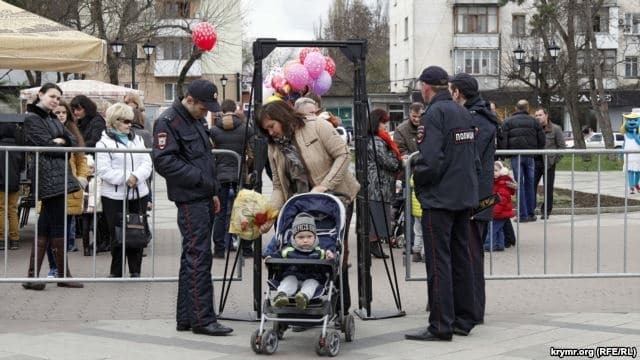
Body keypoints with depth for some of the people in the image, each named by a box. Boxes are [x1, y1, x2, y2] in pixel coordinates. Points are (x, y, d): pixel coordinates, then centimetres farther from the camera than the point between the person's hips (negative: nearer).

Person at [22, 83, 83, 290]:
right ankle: (63, 275, 2)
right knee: (58, 225, -5)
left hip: (59, 175, 8)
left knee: (46, 226, 7)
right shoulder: (31, 119, -5)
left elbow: (74, 141, 12)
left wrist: (60, 141, -7)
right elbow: (46, 145, -14)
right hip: (47, 177, -8)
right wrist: (64, 145, 1)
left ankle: (33, 276, 10)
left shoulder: (53, 120, 20)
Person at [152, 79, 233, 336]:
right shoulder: (169, 121, -10)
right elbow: (164, 161, -19)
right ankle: (202, 318, -5)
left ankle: (185, 318, 17)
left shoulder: (196, 121, 18)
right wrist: (202, 180, -17)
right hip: (190, 199, -9)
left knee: (193, 257, 11)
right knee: (199, 257, -9)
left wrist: (213, 192, 17)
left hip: (203, 197, 9)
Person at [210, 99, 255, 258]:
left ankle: (219, 249, 4)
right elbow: (252, 154, -2)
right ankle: (246, 248, 10)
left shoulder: (213, 131, 0)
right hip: (240, 175, 0)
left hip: (220, 175, 0)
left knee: (220, 213, 6)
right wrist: (249, 170, 13)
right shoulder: (246, 129, -1)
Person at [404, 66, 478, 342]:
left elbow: (430, 161, -21)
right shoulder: (463, 113, 11)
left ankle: (441, 326, -2)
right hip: (465, 197, 8)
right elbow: (474, 158, 15)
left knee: (439, 262, -4)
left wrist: (417, 178, -4)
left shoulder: (434, 114, -14)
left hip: (439, 198, -8)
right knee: (461, 259, 13)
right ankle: (463, 320, 20)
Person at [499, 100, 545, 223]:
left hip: (516, 155, -2)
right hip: (530, 156, 2)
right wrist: (536, 151, 18)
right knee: (530, 184, 10)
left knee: (519, 184, -1)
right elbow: (542, 139, 7)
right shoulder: (533, 121, 10)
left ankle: (522, 215, -5)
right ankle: (531, 213, 14)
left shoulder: (508, 122, 4)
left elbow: (503, 140, -5)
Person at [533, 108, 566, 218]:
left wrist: (555, 159, -7)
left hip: (549, 163, -3)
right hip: (535, 161, 3)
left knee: (548, 188, 3)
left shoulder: (555, 129, 0)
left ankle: (546, 212, 12)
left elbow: (562, 146, 0)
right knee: (531, 186, -1)